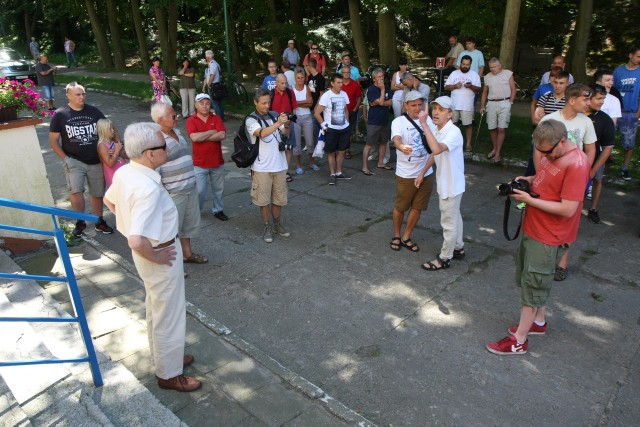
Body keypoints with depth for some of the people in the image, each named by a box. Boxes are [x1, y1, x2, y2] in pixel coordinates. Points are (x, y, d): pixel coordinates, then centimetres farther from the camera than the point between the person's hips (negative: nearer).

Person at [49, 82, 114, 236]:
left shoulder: (94, 111, 2)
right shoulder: (60, 114, -3)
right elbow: (53, 140, 0)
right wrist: (65, 158, -10)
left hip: (96, 161, 3)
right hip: (74, 161, -2)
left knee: (97, 193, 12)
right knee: (75, 190, -20)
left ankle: (99, 222, 31)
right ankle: (80, 222, 2)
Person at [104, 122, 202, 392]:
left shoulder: (123, 173, -5)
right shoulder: (148, 188, -33)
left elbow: (109, 200, 16)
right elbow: (137, 241, -39)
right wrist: (155, 256, -21)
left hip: (152, 251, 9)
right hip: (161, 256, -9)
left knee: (156, 310, 27)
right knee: (169, 317, 11)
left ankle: (162, 356, 49)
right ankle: (169, 374, 31)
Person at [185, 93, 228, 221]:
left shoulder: (216, 118, 2)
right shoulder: (191, 120, -5)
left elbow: (222, 135, -14)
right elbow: (194, 137, -22)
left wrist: (202, 137, -15)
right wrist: (211, 132, -12)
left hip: (217, 162, 3)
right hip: (199, 163, -3)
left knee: (218, 189, 15)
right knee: (200, 191, 1)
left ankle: (218, 210, 33)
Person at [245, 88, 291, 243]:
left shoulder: (274, 115, 6)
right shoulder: (251, 120, -8)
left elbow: (285, 134, 3)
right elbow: (261, 134, -26)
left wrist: (287, 124, -17)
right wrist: (278, 123, -38)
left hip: (279, 165, 4)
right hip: (262, 167, -4)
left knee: (278, 198, 15)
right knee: (263, 200, 6)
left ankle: (278, 225, 32)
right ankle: (267, 228, 21)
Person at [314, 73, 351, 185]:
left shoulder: (344, 94, 4)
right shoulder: (326, 96, -13)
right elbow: (317, 113, -11)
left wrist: (347, 122, 12)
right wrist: (324, 125, -11)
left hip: (344, 128, 5)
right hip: (331, 129, -5)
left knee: (341, 151, 11)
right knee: (331, 152, 4)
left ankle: (339, 172, 23)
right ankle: (332, 174, 13)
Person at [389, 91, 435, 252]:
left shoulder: (428, 120, -1)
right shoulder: (399, 122, -11)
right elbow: (396, 140, -33)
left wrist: (422, 173, -12)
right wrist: (402, 147, -58)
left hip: (426, 174, 3)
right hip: (405, 175, -3)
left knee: (417, 208, 11)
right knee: (400, 207, 10)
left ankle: (406, 238, 28)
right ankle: (396, 236, 33)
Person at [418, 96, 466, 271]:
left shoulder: (454, 132, -26)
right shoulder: (435, 128, 0)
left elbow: (436, 149, -44)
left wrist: (424, 124, -42)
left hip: (452, 184, -9)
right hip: (444, 182, 9)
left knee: (449, 222, 5)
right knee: (454, 217, 24)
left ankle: (444, 258, 19)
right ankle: (458, 248, 41)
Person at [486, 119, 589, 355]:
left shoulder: (577, 164, -24)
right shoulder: (551, 154, 2)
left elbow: (567, 209, -26)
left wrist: (529, 200, -23)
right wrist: (529, 180, -2)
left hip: (548, 238, -9)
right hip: (532, 228, 9)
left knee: (532, 285, 1)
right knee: (537, 280, 22)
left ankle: (519, 341, 14)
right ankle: (539, 321, 41)